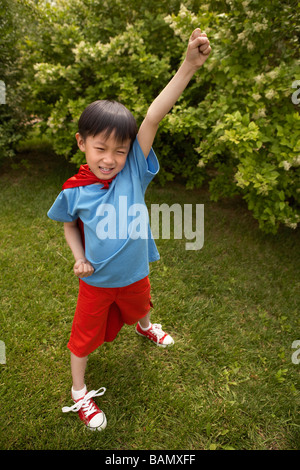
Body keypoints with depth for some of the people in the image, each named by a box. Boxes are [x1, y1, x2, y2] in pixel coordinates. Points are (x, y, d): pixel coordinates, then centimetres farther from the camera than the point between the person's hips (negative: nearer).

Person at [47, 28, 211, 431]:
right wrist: (79, 258, -12)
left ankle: (144, 327, 70)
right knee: (85, 335, 14)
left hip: (135, 273, 2)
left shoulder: (134, 171, -20)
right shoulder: (74, 191, -18)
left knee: (141, 307, 32)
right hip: (96, 280, -1)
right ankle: (79, 393, 41)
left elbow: (153, 119, -32)